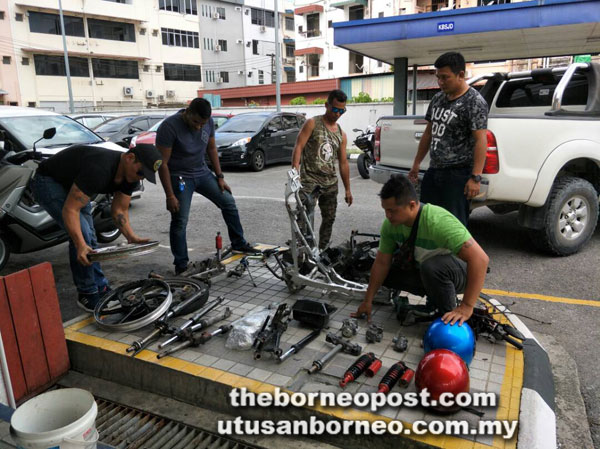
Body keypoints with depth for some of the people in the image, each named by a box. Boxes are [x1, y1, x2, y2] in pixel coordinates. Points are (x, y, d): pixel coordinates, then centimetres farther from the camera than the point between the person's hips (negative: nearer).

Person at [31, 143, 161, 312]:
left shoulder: (130, 174, -13)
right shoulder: (100, 169, -40)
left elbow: (119, 209, -4)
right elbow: (70, 210, -37)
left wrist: (131, 237, -18)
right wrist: (80, 245, -45)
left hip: (72, 184, 9)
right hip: (48, 182, -9)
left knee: (88, 238, 9)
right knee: (81, 235, -19)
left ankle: (101, 288, 19)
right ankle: (87, 295, -6)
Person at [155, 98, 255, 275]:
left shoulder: (209, 122, -6)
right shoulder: (169, 126, -23)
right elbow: (162, 163, -20)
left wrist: (220, 177, 5)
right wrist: (170, 196, -22)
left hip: (202, 172, 6)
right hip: (180, 177, -5)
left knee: (228, 202, 3)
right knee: (180, 222, -7)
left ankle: (239, 244, 18)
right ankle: (181, 265, 6)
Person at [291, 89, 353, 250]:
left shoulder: (341, 134, 13)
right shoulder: (312, 124, -1)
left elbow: (343, 163, 16)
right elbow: (298, 147, -9)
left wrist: (347, 189, 14)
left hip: (330, 182, 6)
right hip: (309, 180, -5)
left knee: (329, 219, 10)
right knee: (306, 217, -19)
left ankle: (322, 251, 23)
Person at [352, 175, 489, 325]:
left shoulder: (438, 222, -36)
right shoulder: (390, 224, -15)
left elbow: (480, 259, -38)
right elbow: (381, 262, -5)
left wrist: (466, 308, -38)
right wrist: (368, 301, -4)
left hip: (459, 273, -7)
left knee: (431, 266, -36)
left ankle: (448, 315, -11)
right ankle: (435, 298, 8)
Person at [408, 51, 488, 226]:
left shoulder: (474, 102, -11)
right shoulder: (437, 98, 12)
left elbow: (481, 140, -16)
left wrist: (476, 177, -22)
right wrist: (416, 163, 19)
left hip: (458, 174, -8)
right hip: (433, 171, 8)